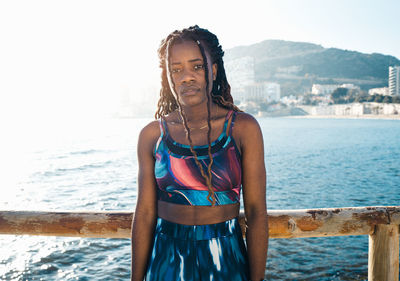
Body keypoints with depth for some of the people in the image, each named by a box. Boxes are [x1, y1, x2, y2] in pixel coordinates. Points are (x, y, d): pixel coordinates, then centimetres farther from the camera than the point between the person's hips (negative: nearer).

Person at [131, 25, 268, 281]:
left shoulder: (243, 128, -8)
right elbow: (145, 214, -1)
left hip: (226, 259, -1)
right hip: (167, 260, 1)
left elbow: (257, 212, -8)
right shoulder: (152, 134, -4)